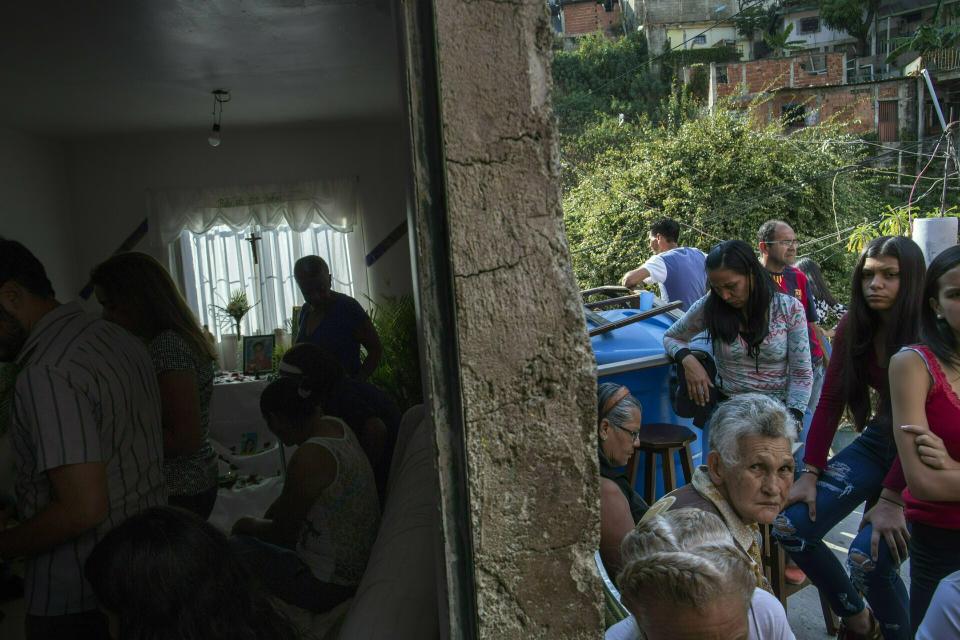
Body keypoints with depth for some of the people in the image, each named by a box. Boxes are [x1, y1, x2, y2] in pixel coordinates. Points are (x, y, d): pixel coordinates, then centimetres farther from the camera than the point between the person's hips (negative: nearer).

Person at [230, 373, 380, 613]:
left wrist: (248, 525, 4)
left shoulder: (310, 457, -28)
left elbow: (282, 532, -14)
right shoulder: (335, 426, -2)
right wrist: (263, 521, 12)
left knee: (233, 547, 4)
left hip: (329, 588, -9)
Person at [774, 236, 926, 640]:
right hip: (879, 440, 6)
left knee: (868, 557, -25)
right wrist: (810, 473, -7)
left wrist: (891, 500, -25)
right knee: (790, 528, -5)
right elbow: (831, 402, -2)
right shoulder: (853, 328, -3)